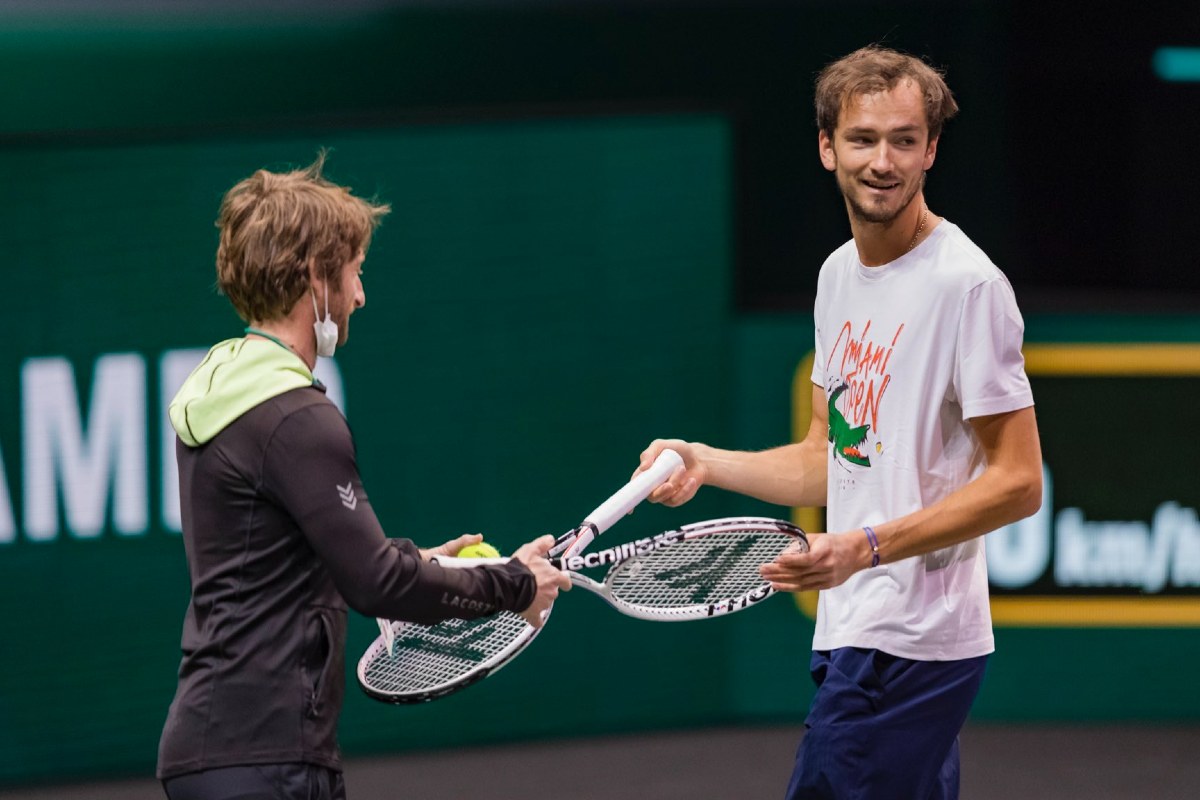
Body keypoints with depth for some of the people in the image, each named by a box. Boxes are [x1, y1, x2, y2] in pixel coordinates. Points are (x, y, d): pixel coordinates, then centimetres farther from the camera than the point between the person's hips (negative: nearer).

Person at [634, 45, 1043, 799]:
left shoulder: (967, 284, -12)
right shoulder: (841, 273, 15)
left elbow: (1018, 481, -15)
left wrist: (869, 547, -23)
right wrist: (707, 464, 7)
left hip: (907, 644, -9)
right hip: (854, 637, 9)